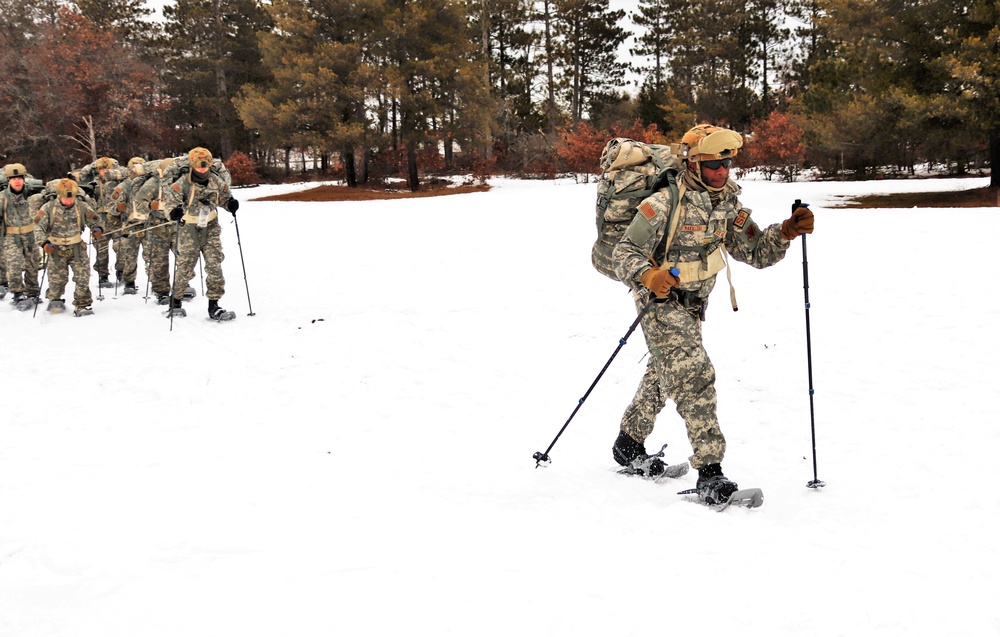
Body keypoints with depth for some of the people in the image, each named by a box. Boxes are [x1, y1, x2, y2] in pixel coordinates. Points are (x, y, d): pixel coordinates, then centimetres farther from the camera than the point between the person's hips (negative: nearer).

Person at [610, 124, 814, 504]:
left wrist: (786, 232, -13)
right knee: (695, 377, -19)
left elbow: (757, 253, 4)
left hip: (693, 306, 8)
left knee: (663, 376, 21)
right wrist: (649, 276, -39)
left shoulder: (728, 206, 2)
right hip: (661, 302, -8)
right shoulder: (665, 205, -20)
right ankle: (709, 472, -20)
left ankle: (629, 444, 41)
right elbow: (624, 253, -20)